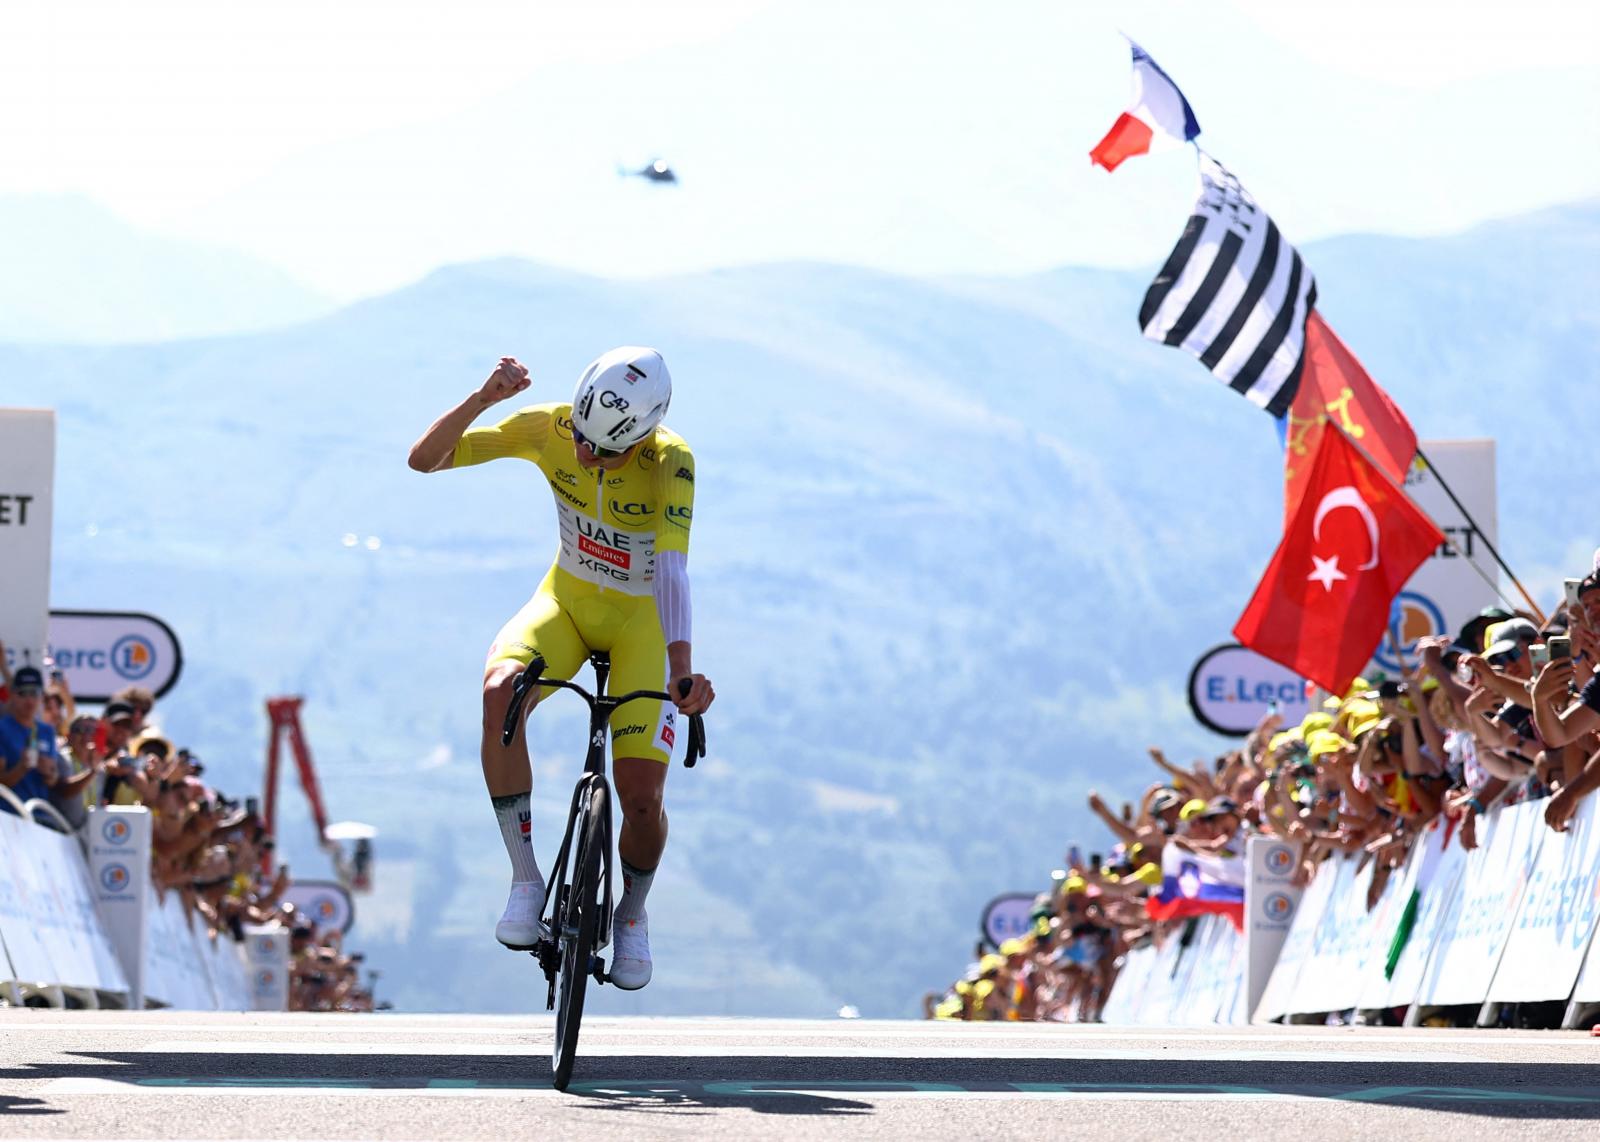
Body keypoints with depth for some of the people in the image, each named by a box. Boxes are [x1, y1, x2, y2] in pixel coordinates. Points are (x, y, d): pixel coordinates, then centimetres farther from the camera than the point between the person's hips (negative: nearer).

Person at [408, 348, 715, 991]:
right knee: (500, 692, -32)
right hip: (567, 600, 2)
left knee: (642, 797, -15)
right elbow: (425, 458, -19)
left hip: (642, 619, -2)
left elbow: (672, 569, -41)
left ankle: (633, 912, 20)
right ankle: (525, 879, -20)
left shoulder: (669, 462, -28)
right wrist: (482, 400, -37)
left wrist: (681, 670, -55)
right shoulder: (550, 429, -19)